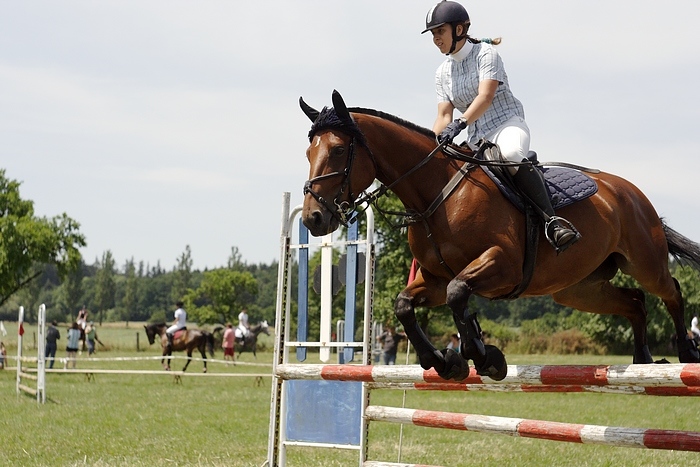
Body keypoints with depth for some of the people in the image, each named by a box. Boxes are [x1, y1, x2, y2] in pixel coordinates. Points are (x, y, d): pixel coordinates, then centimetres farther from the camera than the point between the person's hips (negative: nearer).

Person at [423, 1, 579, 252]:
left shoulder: (485, 52, -4)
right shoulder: (442, 73, 14)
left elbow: (486, 96, -19)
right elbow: (444, 116, 6)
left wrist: (460, 123, -34)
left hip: (508, 123, -8)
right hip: (477, 138, 8)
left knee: (511, 153, -40)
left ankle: (552, 220, -44)